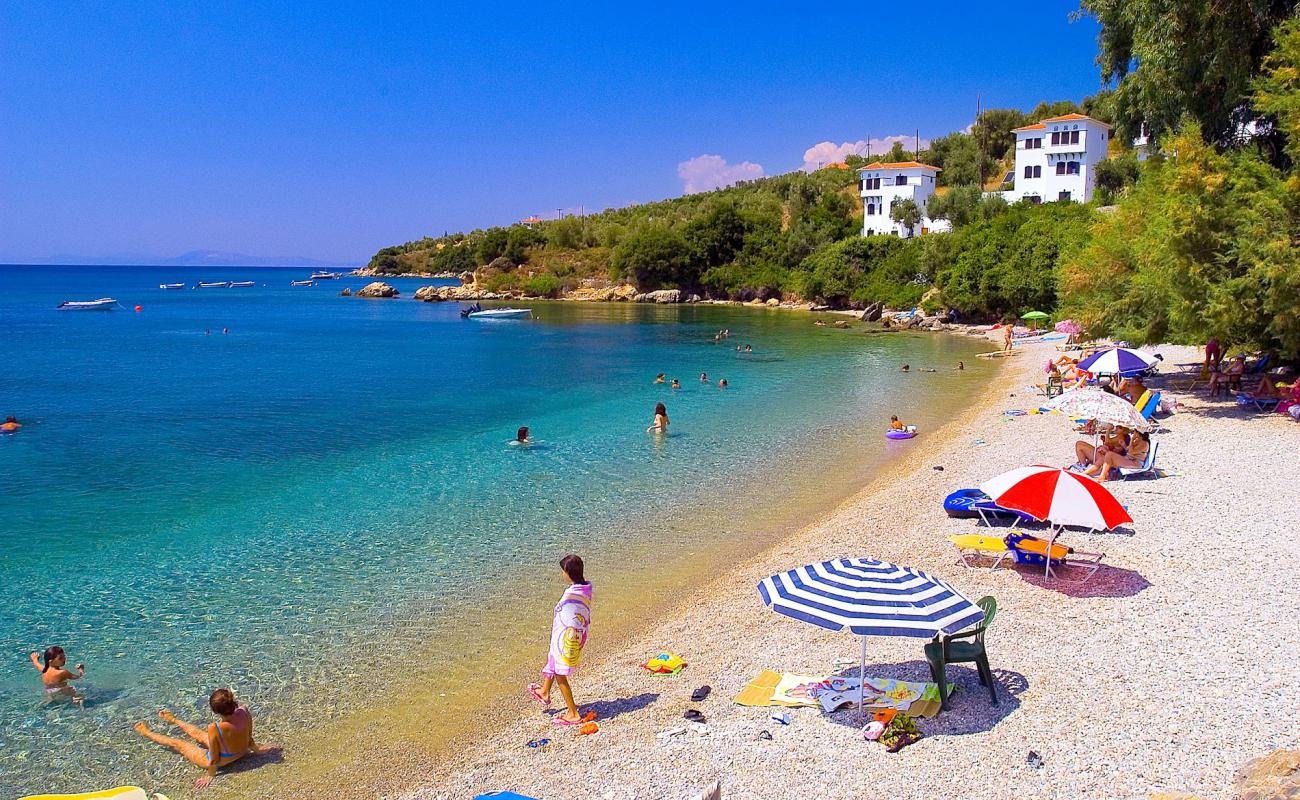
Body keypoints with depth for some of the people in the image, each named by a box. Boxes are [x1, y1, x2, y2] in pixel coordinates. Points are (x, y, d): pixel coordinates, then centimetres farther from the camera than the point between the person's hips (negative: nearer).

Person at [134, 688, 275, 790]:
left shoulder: (215, 729, -41)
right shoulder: (244, 712, -27)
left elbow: (214, 759, -25)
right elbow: (249, 739, -8)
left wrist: (210, 776, -6)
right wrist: (257, 749, 12)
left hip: (221, 761, -4)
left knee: (177, 743, 21)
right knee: (197, 733, 30)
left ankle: (147, 733, 47)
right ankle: (174, 720, 59)